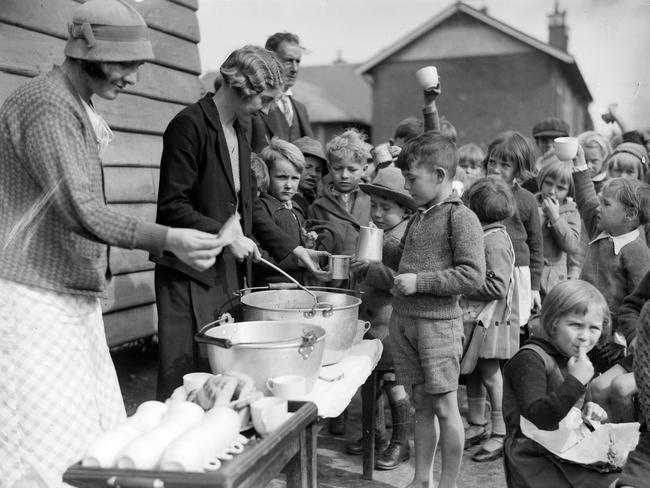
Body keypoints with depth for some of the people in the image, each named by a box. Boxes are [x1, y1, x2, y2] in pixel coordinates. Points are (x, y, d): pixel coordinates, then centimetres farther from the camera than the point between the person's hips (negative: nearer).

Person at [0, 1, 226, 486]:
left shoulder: (82, 108, 15)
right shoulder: (47, 105, -15)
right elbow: (81, 212, -24)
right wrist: (167, 239, -30)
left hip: (75, 298, 9)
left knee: (98, 437, 8)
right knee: (44, 445, -7)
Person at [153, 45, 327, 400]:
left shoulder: (239, 136, 16)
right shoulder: (190, 125, -11)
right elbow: (171, 207, -16)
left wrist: (292, 248, 14)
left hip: (231, 274, 8)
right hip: (191, 277, -8)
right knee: (188, 378, -5)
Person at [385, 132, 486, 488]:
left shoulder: (461, 218, -12)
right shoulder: (420, 216, 12)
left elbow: (473, 275, -19)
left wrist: (420, 282, -20)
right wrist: (380, 250, 9)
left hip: (438, 323, -7)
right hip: (403, 320, 7)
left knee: (444, 407, 2)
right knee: (421, 404, 15)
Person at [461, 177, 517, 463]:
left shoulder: (495, 242, -19)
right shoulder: (479, 236, 9)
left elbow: (497, 287, -23)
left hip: (489, 321, -9)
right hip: (472, 317, 9)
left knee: (490, 373, -1)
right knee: (473, 372, 15)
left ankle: (500, 435, 9)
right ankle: (477, 427, 27)